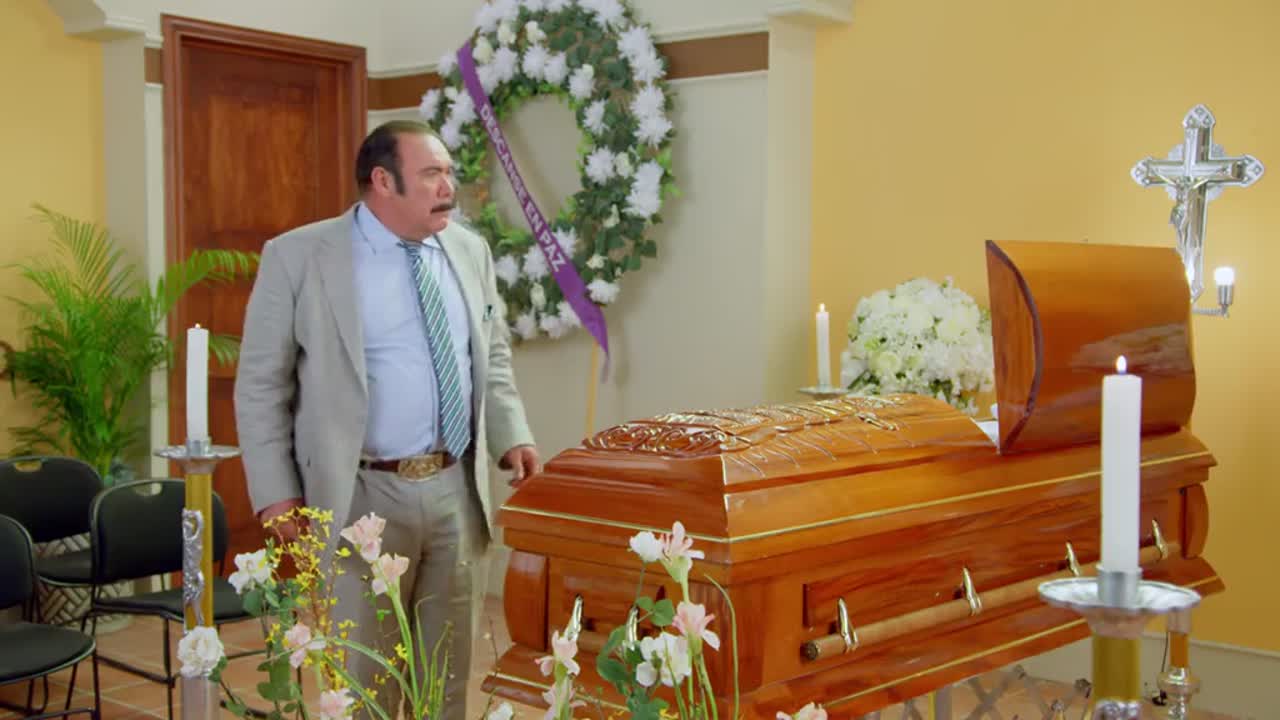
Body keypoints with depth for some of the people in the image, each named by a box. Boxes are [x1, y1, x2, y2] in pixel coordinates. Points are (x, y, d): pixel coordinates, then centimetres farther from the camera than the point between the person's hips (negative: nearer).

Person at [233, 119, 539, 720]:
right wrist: (276, 492, -9)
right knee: (363, 670, 8)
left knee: (451, 664, 16)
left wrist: (511, 438, 2)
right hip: (363, 497, -4)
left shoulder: (470, 250, 6)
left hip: (455, 489, 4)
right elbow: (261, 386, -5)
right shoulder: (299, 256, -8)